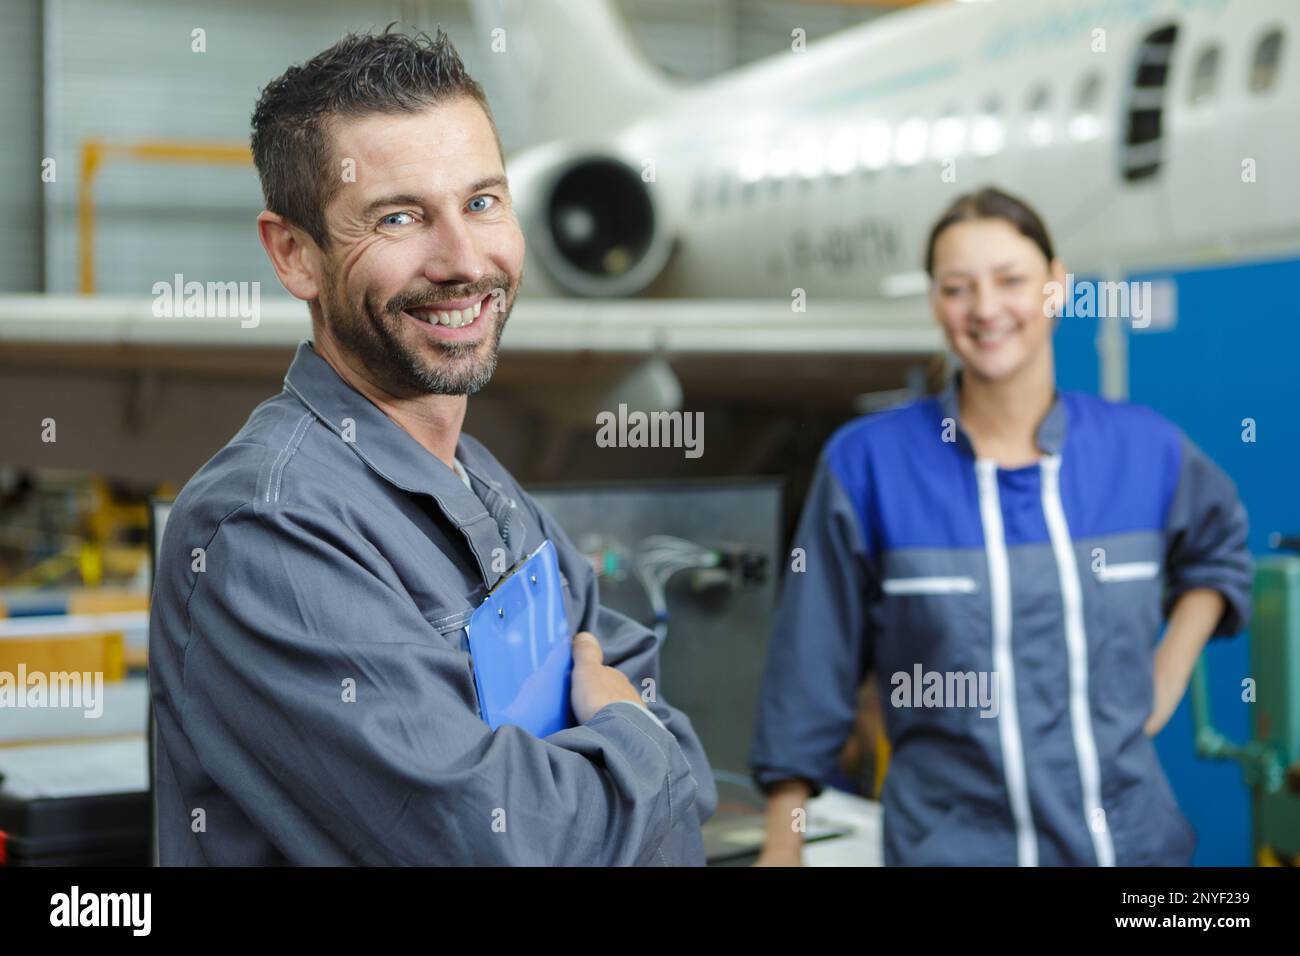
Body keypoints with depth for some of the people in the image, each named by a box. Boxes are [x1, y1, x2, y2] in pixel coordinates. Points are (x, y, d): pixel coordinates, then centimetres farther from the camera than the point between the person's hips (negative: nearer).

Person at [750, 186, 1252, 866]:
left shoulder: (1144, 448, -1)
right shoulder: (866, 463, -9)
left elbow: (1218, 549, 20)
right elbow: (811, 670, -4)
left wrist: (1168, 677, 7)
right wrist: (781, 848, -2)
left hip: (1126, 834, 3)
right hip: (947, 841, -2)